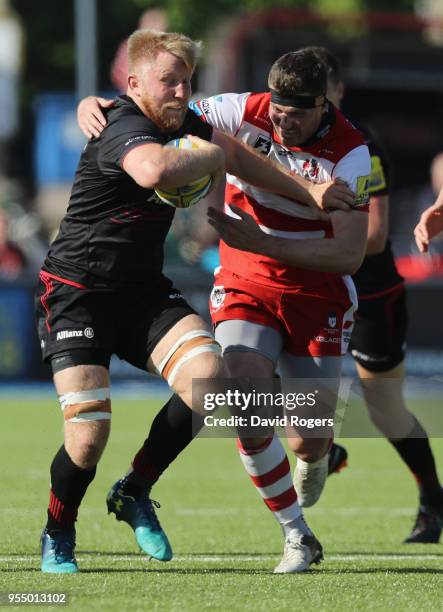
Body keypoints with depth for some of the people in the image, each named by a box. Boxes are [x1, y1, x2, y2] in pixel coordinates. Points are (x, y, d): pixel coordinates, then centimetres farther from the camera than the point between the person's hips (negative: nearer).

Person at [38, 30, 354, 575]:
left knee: (208, 375, -19)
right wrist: (212, 155, -27)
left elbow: (239, 156, 24)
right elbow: (156, 170, -47)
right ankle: (57, 539, 13)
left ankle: (133, 494, 2)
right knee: (89, 432, -17)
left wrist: (309, 194, 24)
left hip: (142, 291, 7)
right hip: (76, 292, -7)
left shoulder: (179, 122, 6)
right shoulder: (126, 132, -23)